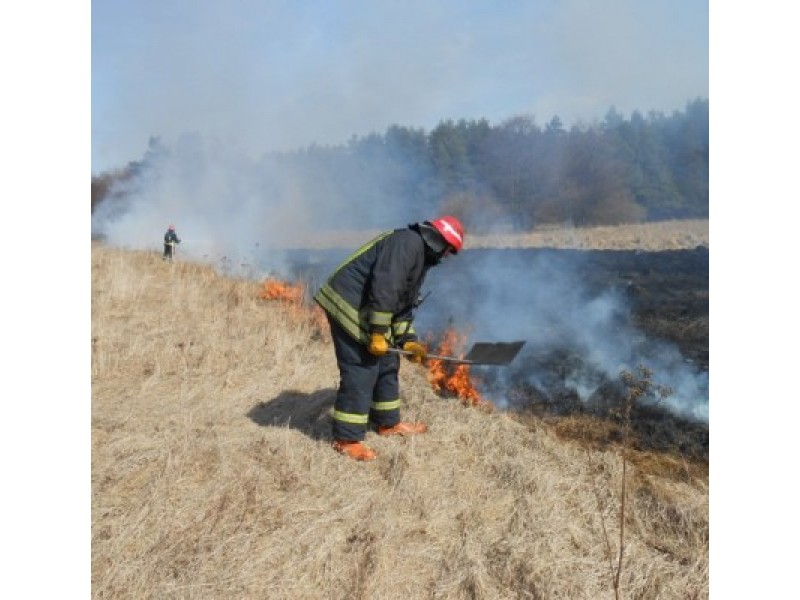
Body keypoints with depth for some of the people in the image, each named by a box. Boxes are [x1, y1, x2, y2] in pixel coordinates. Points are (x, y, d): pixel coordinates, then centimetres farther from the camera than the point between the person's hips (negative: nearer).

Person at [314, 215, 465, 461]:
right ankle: (346, 438, 2)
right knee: (360, 372, -8)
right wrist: (378, 333, -22)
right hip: (348, 306, -11)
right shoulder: (408, 243, -16)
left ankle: (388, 422, 31)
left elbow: (404, 303, 20)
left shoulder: (421, 255, 18)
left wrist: (408, 340, 11)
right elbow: (384, 288, -25)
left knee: (386, 365, 16)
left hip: (367, 311, 11)